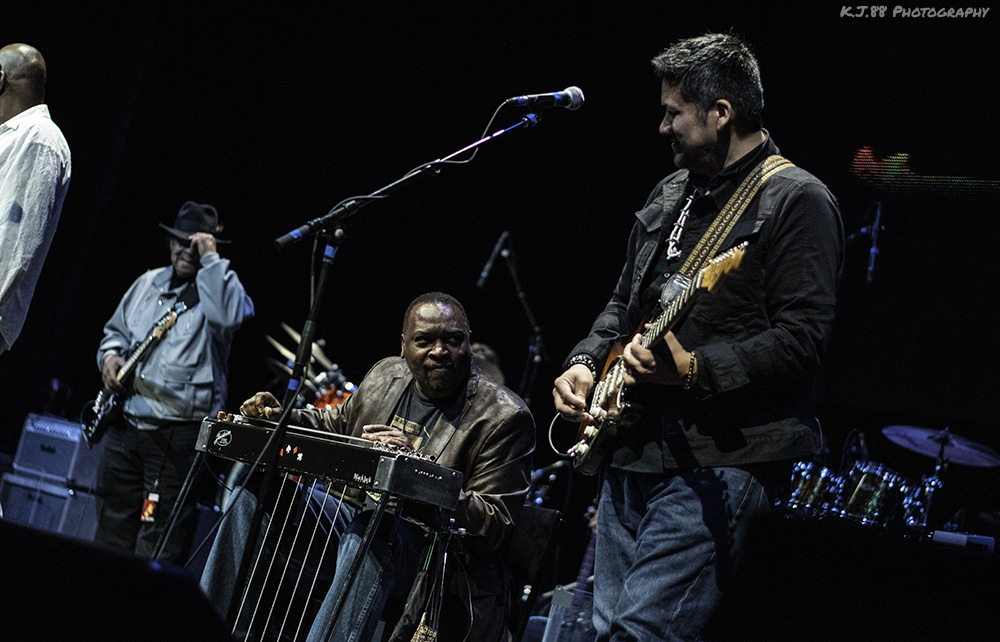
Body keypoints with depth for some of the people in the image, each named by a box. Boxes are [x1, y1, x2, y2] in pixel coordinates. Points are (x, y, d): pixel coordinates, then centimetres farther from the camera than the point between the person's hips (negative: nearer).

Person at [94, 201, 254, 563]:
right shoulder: (148, 283, 17)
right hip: (125, 424, 6)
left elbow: (227, 318, -25)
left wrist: (210, 259, -18)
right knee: (110, 535, 11)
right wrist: (110, 356, 7)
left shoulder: (223, 287, -1)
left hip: (178, 435, -6)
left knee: (157, 546, -6)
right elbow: (116, 331, 29)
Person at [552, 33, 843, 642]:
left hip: (718, 459, -9)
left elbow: (801, 336, -17)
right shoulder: (671, 195, 18)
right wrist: (586, 363, 8)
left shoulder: (797, 200, -8)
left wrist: (692, 369, -25)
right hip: (631, 447, 9)